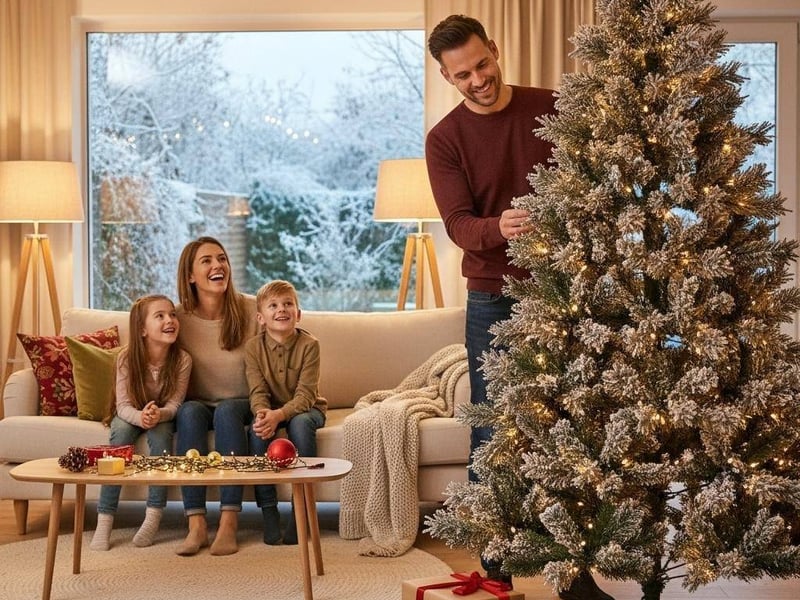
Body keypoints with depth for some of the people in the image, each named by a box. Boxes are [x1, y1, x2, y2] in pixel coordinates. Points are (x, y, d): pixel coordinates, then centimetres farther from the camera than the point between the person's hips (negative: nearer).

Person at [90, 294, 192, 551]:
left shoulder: (181, 359, -19)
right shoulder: (127, 358, -20)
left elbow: (174, 404, -20)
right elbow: (124, 405, -22)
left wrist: (159, 414, -43)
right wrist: (140, 416, -44)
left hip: (163, 416, 0)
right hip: (130, 415, 0)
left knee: (160, 429, -33)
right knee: (121, 430, -32)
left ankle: (154, 516, -30)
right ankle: (104, 522, -33)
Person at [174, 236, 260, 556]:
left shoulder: (251, 309, -6)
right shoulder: (179, 317, -4)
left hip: (241, 405, -1)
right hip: (199, 404, 1)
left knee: (227, 411, -34)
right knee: (189, 411, -33)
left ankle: (229, 523, -39)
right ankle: (196, 524, -39)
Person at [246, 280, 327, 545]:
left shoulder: (309, 345, -15)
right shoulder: (253, 347, -7)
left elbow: (305, 395, -21)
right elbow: (258, 392, -13)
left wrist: (279, 414, -39)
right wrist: (263, 414, -36)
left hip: (305, 409, -2)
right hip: (270, 411, 2)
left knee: (300, 423, -35)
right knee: (258, 428, -30)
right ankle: (268, 511, -23)